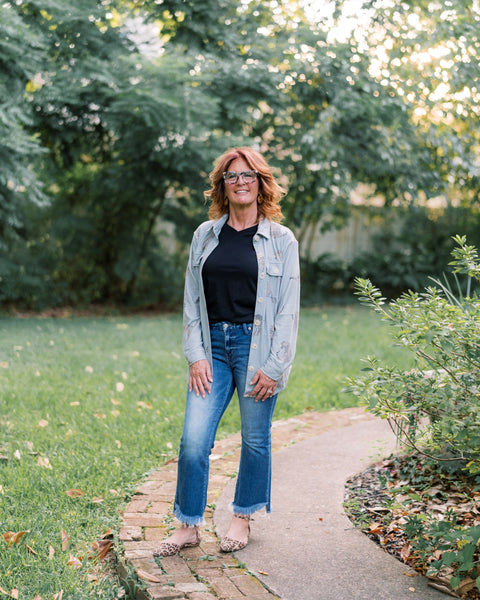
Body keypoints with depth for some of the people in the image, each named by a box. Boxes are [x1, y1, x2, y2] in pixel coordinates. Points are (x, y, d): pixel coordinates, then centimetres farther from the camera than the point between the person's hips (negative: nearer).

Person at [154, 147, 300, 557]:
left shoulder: (281, 240, 1)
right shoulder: (205, 235, 10)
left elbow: (289, 309, -2)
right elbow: (192, 300, 10)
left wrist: (274, 367, -9)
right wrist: (196, 355, 0)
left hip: (256, 345, -2)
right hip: (213, 346, 3)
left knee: (255, 438, 7)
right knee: (194, 440, -3)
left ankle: (243, 518, 27)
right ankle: (189, 526, 12)